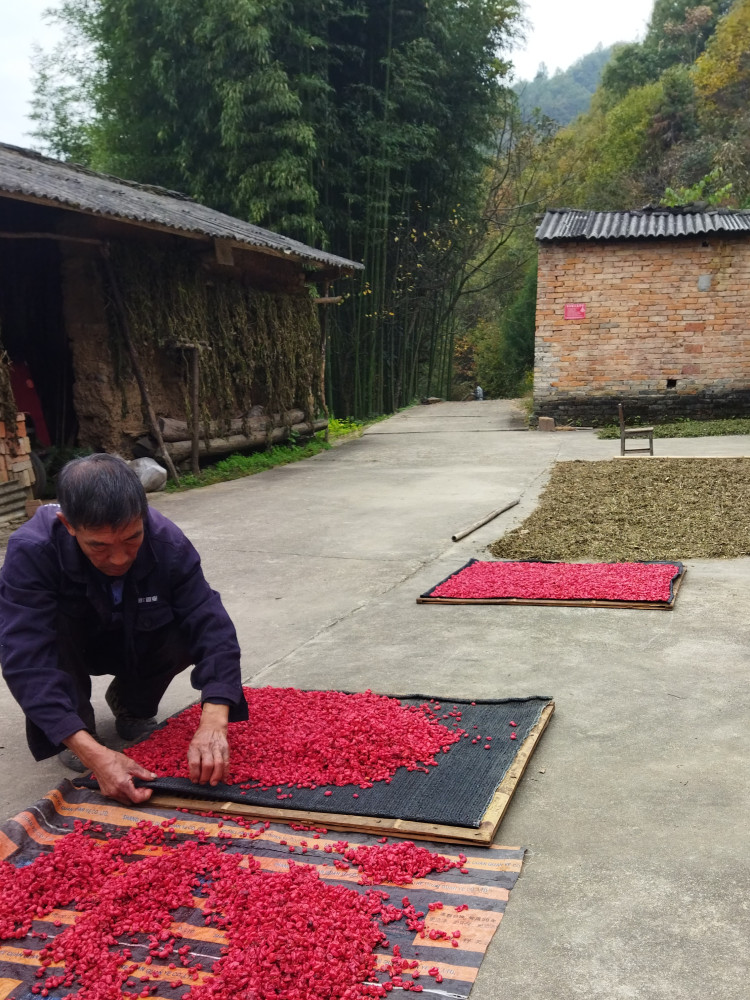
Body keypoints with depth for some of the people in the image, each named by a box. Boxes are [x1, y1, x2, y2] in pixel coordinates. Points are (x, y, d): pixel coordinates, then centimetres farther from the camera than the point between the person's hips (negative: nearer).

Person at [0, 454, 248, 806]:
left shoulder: (168, 542, -30)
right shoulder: (30, 552, -36)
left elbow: (211, 627, -35)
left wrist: (213, 722, -52)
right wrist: (94, 754, -54)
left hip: (135, 643, 2)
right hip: (68, 650, -1)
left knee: (193, 630, -28)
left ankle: (131, 704, 3)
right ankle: (80, 720, -7)